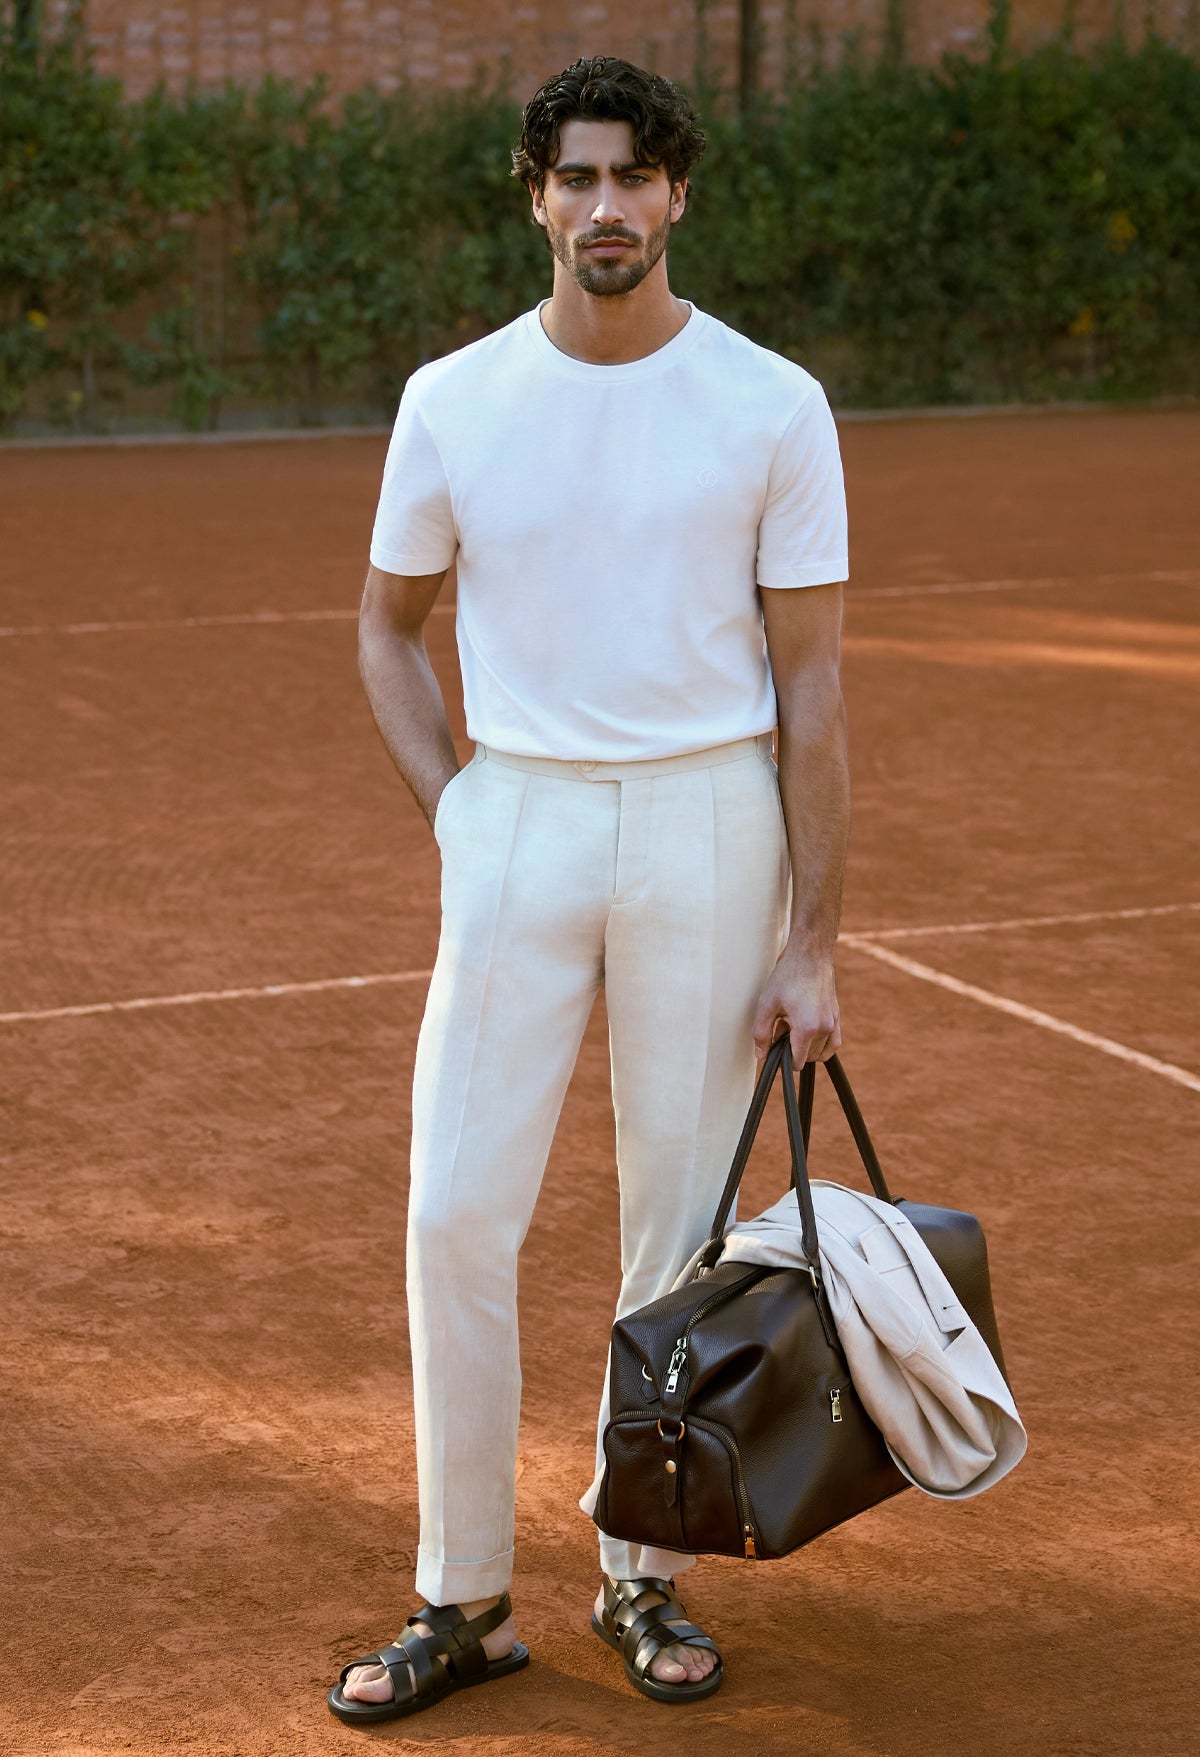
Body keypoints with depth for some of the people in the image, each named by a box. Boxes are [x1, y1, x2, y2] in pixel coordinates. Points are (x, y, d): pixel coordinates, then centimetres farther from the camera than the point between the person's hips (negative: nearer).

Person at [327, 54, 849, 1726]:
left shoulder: (773, 408, -4)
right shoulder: (453, 402, 1)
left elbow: (811, 682, -3)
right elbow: (389, 626, 15)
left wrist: (812, 944, -6)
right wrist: (451, 813, 2)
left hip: (709, 819, -1)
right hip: (520, 822, 1)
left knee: (686, 1219, 6)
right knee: (458, 1217, -3)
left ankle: (644, 1572, 23)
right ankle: (464, 1601, 11)